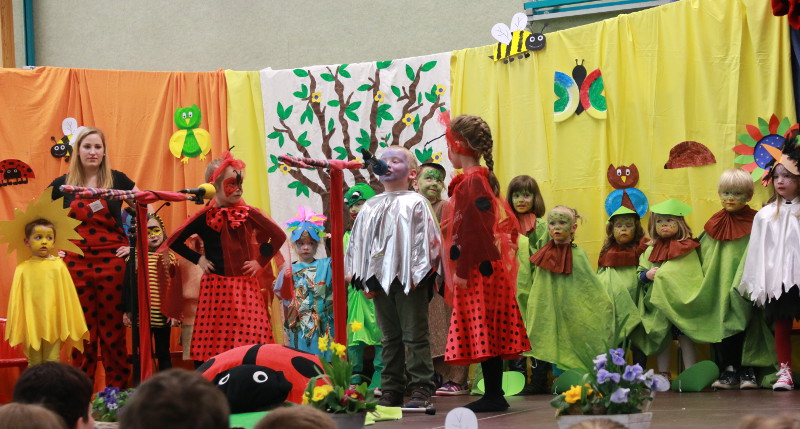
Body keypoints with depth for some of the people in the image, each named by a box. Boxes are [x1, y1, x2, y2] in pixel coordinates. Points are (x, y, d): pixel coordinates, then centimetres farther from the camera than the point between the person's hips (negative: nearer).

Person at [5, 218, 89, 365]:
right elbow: (16, 300, 3)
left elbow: (67, 295, 2)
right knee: (34, 363, 10)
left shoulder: (58, 265, -2)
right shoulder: (23, 269, 0)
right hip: (31, 324, 1)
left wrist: (69, 324, 3)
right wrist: (15, 328, 2)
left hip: (53, 323, -1)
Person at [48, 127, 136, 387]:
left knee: (113, 330, 1)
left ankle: (117, 392, 7)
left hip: (111, 261, -1)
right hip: (76, 264, 1)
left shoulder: (117, 180, 3)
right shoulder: (63, 185, 6)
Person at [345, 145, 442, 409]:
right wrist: (364, 279, 5)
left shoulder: (415, 203, 0)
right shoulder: (371, 207, 15)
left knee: (414, 335, -4)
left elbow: (425, 239, -7)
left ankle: (421, 388, -2)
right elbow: (358, 243, 14)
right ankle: (392, 389, 14)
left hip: (408, 279, -5)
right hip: (380, 279, 5)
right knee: (389, 337, 10)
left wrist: (416, 275, -13)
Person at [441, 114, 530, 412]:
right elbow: (508, 224, 20)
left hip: (477, 270, -10)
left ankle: (493, 396, -6)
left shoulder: (470, 182, -14)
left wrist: (462, 270, -19)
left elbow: (471, 230, -20)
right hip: (490, 266, 10)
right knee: (490, 334, 10)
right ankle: (494, 395, 13)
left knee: (481, 331, -7)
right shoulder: (484, 178, 14)